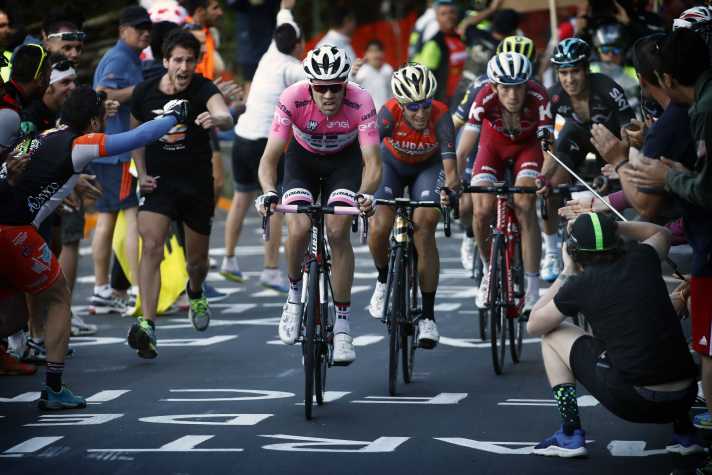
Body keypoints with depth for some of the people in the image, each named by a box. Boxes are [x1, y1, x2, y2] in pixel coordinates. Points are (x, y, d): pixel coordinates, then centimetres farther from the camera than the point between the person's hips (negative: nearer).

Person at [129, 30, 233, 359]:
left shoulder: (203, 89, -15)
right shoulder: (144, 93, -6)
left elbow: (226, 117, -36)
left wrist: (216, 119, -59)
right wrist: (141, 173, 1)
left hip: (197, 183, 0)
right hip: (158, 181, 0)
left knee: (197, 258, 13)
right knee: (151, 246, -21)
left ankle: (195, 294, 50)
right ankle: (147, 326, -28)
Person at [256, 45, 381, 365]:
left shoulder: (360, 103, -33)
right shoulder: (293, 99, -33)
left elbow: (372, 163, -35)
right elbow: (269, 158, -31)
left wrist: (364, 194, -55)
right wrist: (269, 192, -51)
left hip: (344, 159, -1)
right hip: (303, 157, 1)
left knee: (338, 231, -20)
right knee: (298, 229, -22)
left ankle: (343, 327, -10)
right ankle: (294, 295, 9)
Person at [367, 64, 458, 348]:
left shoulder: (440, 116, -33)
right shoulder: (390, 113, -33)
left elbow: (449, 163, -41)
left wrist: (451, 184, -62)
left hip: (427, 167, 0)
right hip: (393, 164, 0)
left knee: (424, 228, -19)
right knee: (379, 226, -22)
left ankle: (428, 316, -10)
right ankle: (383, 280, 12)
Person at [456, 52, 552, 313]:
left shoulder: (538, 98, -34)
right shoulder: (485, 99, -33)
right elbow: (463, 150, -34)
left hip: (528, 146, -1)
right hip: (494, 146, 1)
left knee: (525, 205, -23)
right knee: (482, 211, -16)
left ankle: (532, 289, -19)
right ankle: (490, 271, 13)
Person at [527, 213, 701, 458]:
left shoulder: (580, 284, -3)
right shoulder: (642, 259, 7)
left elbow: (533, 326, 14)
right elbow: (661, 233, 34)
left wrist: (567, 273, 19)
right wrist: (610, 225, 25)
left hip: (633, 401, -5)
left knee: (552, 335, 14)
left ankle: (570, 434, 10)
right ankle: (684, 431, 26)